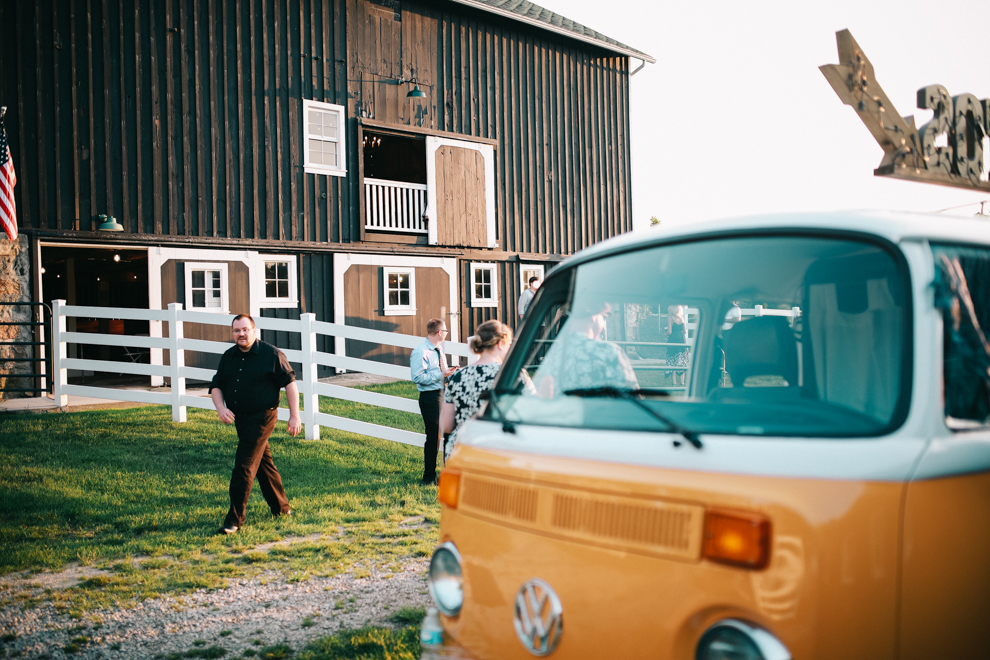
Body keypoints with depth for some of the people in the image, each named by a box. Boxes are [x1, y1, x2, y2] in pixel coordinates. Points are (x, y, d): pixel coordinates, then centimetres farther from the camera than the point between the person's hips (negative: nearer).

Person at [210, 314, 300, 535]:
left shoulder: (271, 354, -8)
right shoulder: (228, 357, 9)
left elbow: (290, 383, -7)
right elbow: (216, 386, 11)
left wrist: (294, 416, -11)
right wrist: (221, 408, -9)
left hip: (262, 417, -7)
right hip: (240, 418, 7)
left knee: (244, 465, -11)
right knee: (263, 462, 16)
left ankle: (235, 518, -6)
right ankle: (281, 507, 30)